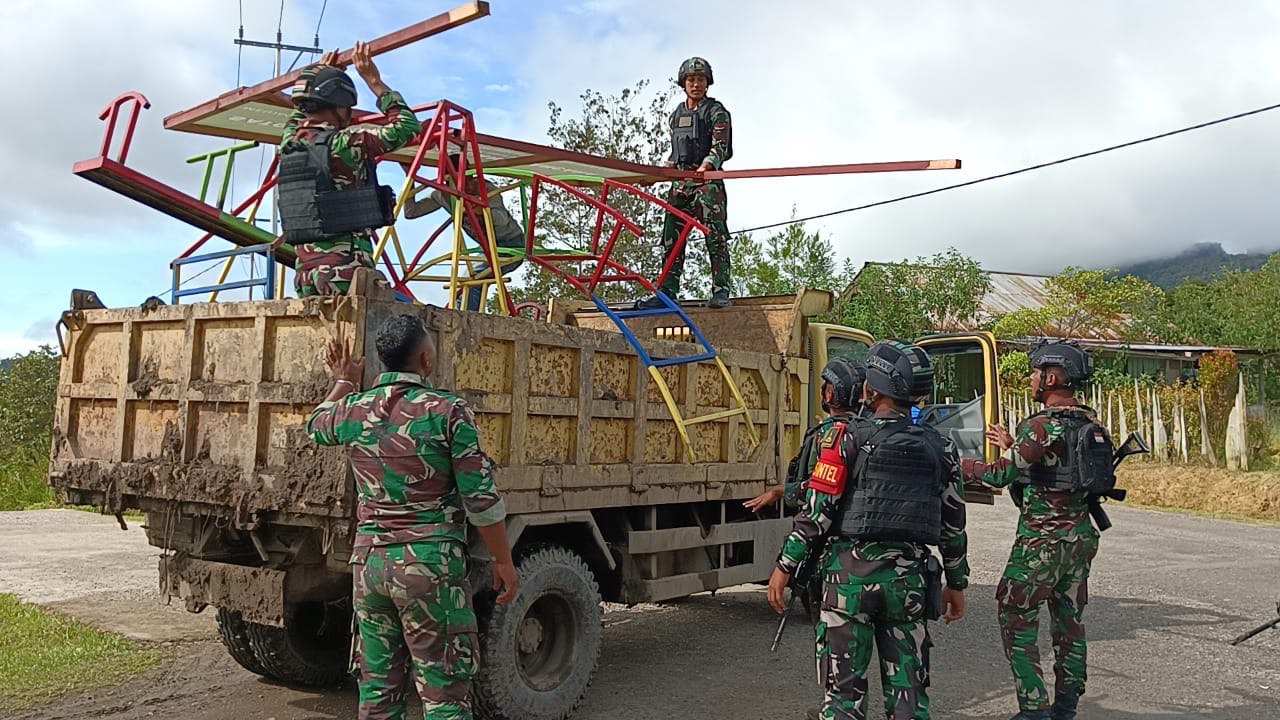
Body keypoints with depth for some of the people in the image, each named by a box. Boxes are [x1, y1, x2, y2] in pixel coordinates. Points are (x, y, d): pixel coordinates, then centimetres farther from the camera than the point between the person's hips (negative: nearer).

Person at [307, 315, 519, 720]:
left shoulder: (354, 411, 4)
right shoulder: (447, 412, -11)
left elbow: (316, 428, 30)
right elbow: (481, 499, -10)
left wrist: (343, 383, 45)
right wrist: (503, 562, -1)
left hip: (370, 562, 5)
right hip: (431, 564, -5)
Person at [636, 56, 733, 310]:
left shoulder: (716, 111, 2)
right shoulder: (676, 115, 21)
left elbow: (719, 147, -12)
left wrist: (705, 168, -30)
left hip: (708, 179, -6)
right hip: (680, 181, 6)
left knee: (715, 235, -12)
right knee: (672, 237, 0)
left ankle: (721, 291, -12)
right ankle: (667, 292, 0)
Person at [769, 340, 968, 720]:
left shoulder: (848, 436, -7)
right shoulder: (938, 448, 6)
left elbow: (817, 510, -10)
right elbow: (953, 525, 10)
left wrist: (784, 565, -2)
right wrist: (956, 583, 21)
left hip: (851, 573, -3)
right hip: (910, 578, 4)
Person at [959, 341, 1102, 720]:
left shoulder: (1040, 426, -18)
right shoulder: (1089, 422, 7)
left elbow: (1000, 475, -15)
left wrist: (961, 464, 2)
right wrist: (1012, 446, 23)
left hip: (1042, 540, -8)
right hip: (1081, 537, 8)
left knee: (1016, 618, 1)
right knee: (1070, 620, 14)